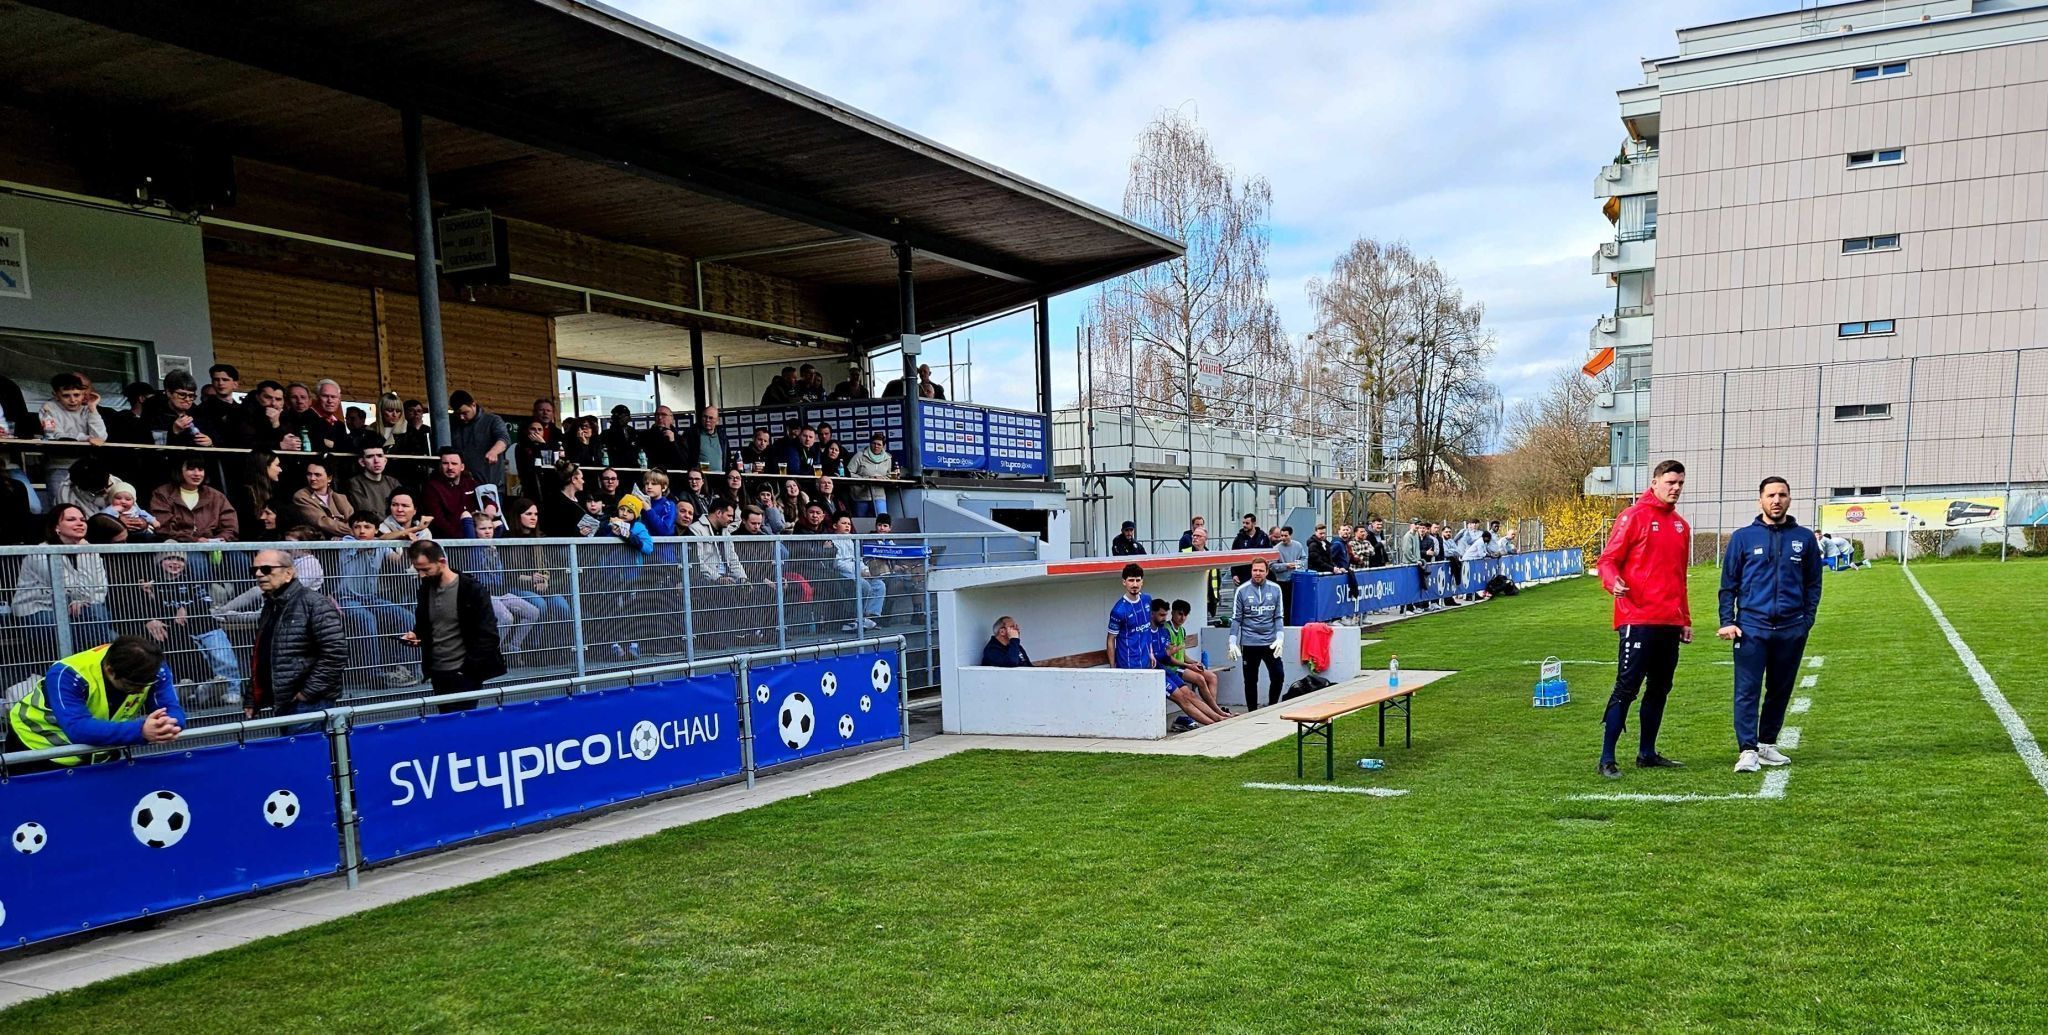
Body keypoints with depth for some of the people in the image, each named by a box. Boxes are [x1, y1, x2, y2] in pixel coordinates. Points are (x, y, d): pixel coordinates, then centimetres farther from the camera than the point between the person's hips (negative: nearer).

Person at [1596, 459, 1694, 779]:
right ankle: (1607, 758, -4)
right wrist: (1613, 582, -29)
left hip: (1670, 622, 7)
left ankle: (1647, 753, 22)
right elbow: (1608, 559, -8)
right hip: (1638, 619, -7)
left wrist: (1686, 619, 20)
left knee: (1659, 689, 12)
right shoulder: (1634, 516, -4)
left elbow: (1679, 578, 22)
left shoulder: (1681, 526, 16)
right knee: (1626, 687, -7)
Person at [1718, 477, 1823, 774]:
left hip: (1792, 630, 3)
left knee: (1780, 690, 11)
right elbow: (1728, 584, 4)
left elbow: (1813, 583, 13)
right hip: (1751, 627, -2)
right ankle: (1747, 750, -9)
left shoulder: (1805, 538, 8)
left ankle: (1767, 744, 23)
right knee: (1747, 690, -8)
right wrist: (1727, 622, -4)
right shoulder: (1743, 537, 3)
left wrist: (1807, 619, 1)